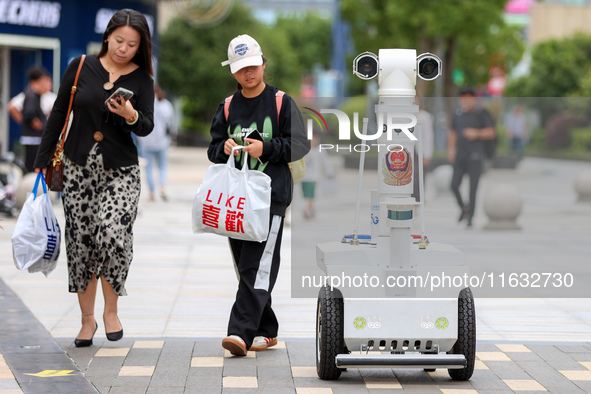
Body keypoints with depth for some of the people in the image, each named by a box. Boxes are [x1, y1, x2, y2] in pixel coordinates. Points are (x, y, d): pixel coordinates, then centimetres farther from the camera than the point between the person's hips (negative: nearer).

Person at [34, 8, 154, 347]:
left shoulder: (142, 80, 1)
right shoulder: (81, 68, 2)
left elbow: (147, 128, -5)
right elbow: (58, 115, 7)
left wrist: (131, 116, -28)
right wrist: (43, 161, 6)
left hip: (120, 170, -2)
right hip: (78, 165, 2)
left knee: (112, 232, -20)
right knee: (81, 240, 3)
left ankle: (111, 310, 0)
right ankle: (88, 318, 17)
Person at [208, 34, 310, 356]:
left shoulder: (282, 103, 2)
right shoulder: (228, 107, 14)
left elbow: (300, 145, -1)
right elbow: (213, 150, 17)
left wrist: (266, 148, -14)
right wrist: (224, 147, -5)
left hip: (271, 196, -5)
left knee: (257, 268, -15)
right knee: (245, 267, 7)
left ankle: (241, 332, -23)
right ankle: (266, 332, 17)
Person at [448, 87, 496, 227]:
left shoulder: (482, 114, -2)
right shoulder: (458, 114, 11)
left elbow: (491, 132, -6)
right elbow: (453, 133, 20)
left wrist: (476, 133, -21)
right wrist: (451, 149, 6)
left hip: (475, 156, -4)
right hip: (460, 156, 4)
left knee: (473, 188, -6)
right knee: (454, 185, -7)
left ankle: (470, 217, -1)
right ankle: (463, 208, 19)